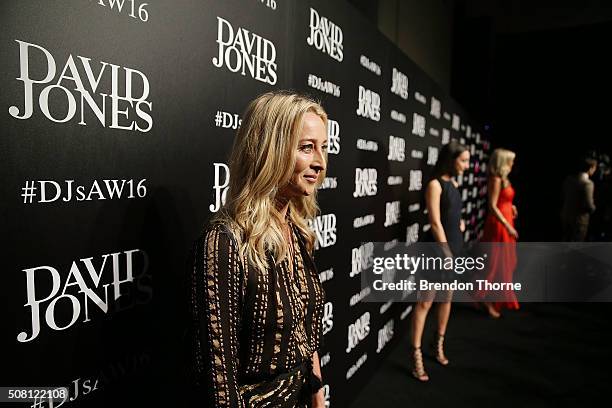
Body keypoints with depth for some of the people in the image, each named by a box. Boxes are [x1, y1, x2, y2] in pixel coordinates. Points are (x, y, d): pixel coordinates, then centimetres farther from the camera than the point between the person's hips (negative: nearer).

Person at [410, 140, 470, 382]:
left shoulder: (454, 183, 11)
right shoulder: (435, 184, -13)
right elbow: (435, 223, -17)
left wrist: (460, 223, 9)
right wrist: (446, 252, -16)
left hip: (455, 248, 9)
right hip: (437, 249, -9)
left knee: (447, 299, 17)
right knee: (425, 302, -4)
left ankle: (439, 345, 34)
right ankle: (416, 356, 3)